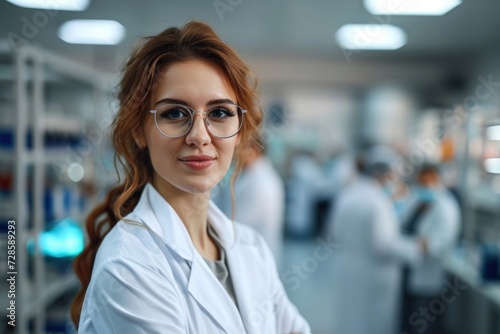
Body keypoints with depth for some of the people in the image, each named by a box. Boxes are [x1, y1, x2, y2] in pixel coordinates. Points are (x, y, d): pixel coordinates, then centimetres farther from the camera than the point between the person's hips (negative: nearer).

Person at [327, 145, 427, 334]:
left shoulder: (346, 195, 3)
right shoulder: (376, 200, -20)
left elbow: (335, 232, 11)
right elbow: (383, 244, -21)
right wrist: (415, 249, -8)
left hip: (346, 272, 7)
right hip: (373, 276, -7)